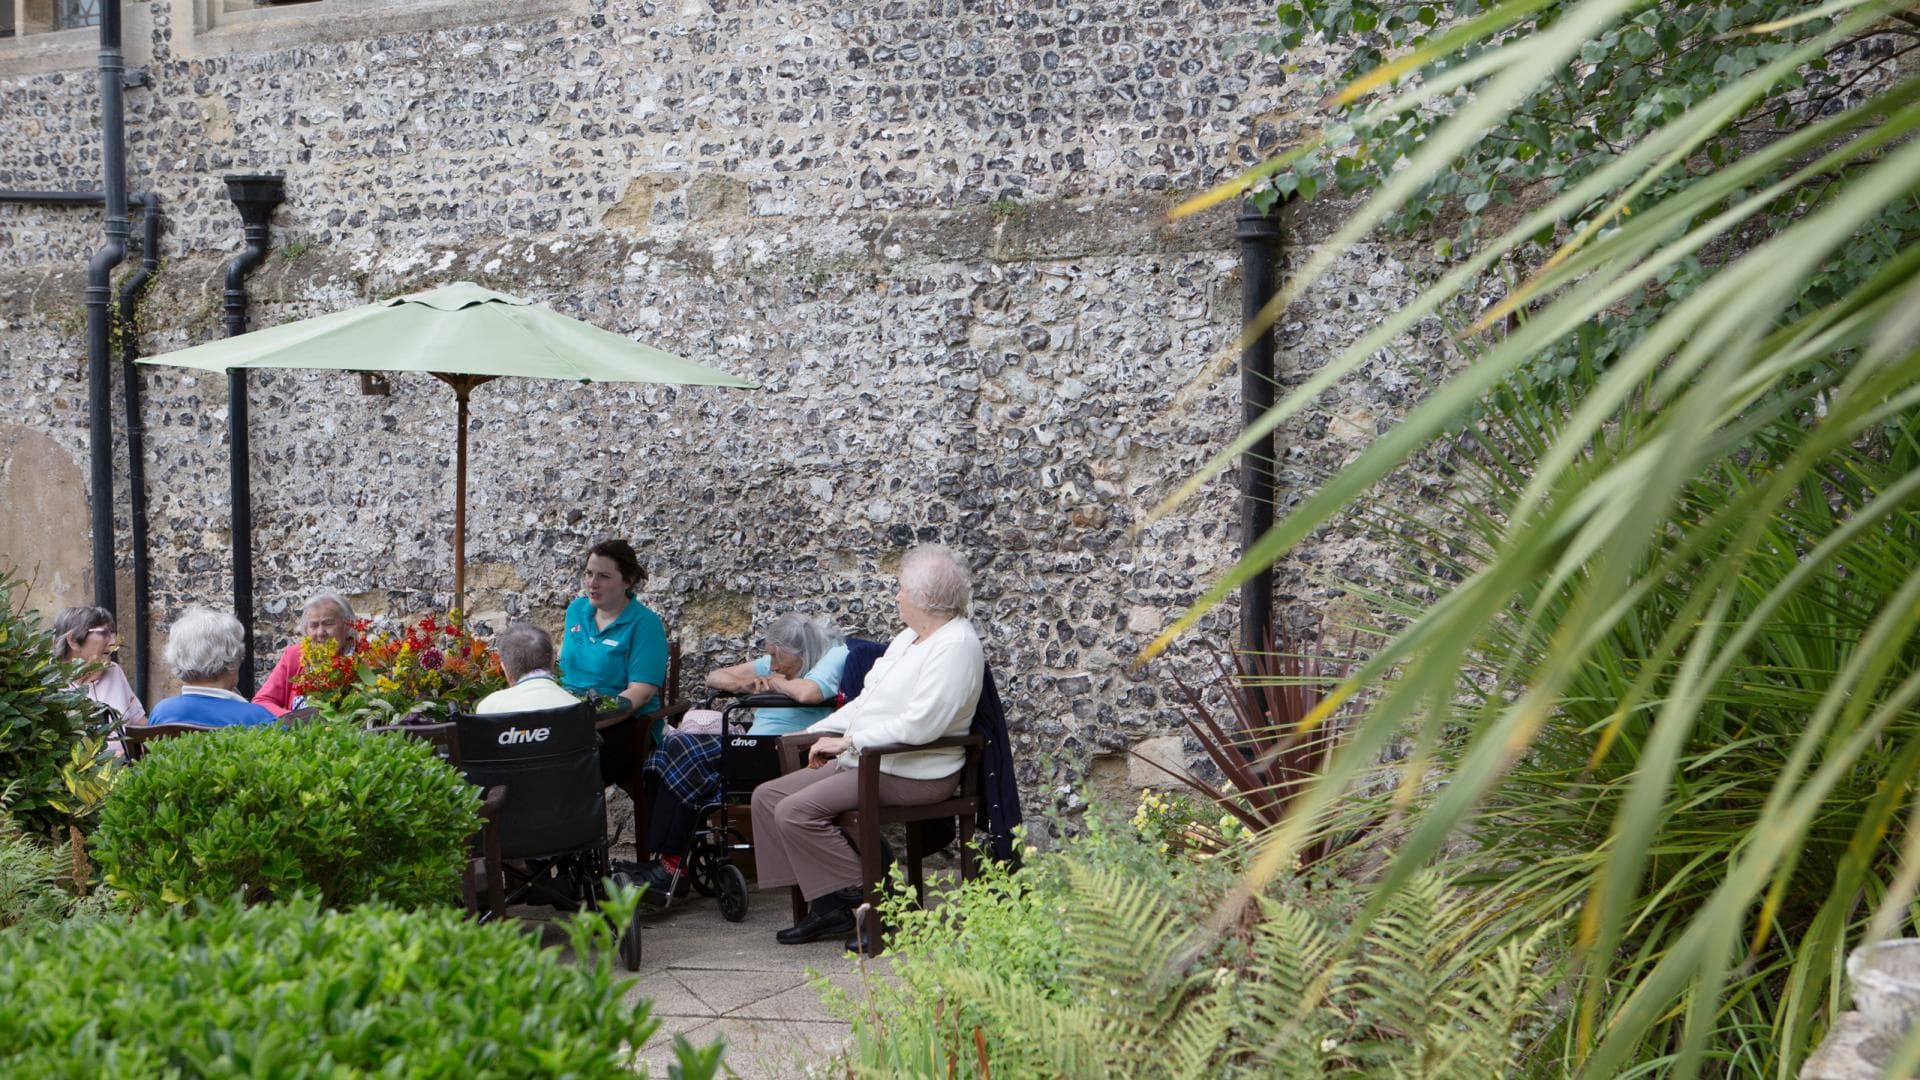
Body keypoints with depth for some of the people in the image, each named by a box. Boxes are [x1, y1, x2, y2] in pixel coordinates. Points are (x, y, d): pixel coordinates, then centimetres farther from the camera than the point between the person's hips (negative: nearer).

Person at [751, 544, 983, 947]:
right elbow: (867, 700, 23)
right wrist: (820, 733, 13)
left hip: (910, 774, -11)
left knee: (796, 810, -23)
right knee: (767, 796, 3)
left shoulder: (956, 645, -16)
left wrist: (848, 741, -19)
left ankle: (865, 898, -10)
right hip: (865, 762, 11)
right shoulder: (908, 637, 17)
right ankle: (826, 906, 0)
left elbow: (919, 725, -26)